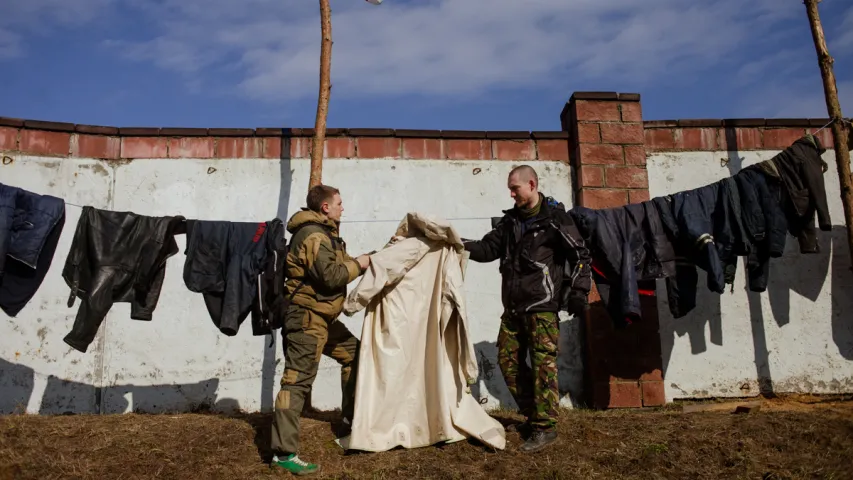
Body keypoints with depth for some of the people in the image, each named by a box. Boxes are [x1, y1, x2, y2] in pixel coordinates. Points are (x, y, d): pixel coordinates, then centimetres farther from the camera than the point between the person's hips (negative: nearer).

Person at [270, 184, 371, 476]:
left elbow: (334, 268, 16)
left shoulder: (322, 233, 18)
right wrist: (358, 265, -9)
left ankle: (352, 415, 33)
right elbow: (331, 277, -22)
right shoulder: (314, 235, -17)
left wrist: (359, 262, 7)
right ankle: (283, 453, -9)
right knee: (297, 381, -11)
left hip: (323, 316, 11)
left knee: (354, 353, 20)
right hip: (307, 317, -11)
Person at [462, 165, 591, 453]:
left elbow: (580, 255, -3)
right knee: (508, 360, 9)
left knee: (543, 364, -7)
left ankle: (545, 426, 0)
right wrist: (462, 244, -5)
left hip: (542, 304, -7)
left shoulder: (554, 217, -4)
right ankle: (532, 416, 23)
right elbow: (489, 248, 12)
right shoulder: (511, 219, 14)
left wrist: (578, 290, -10)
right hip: (514, 305, 7)